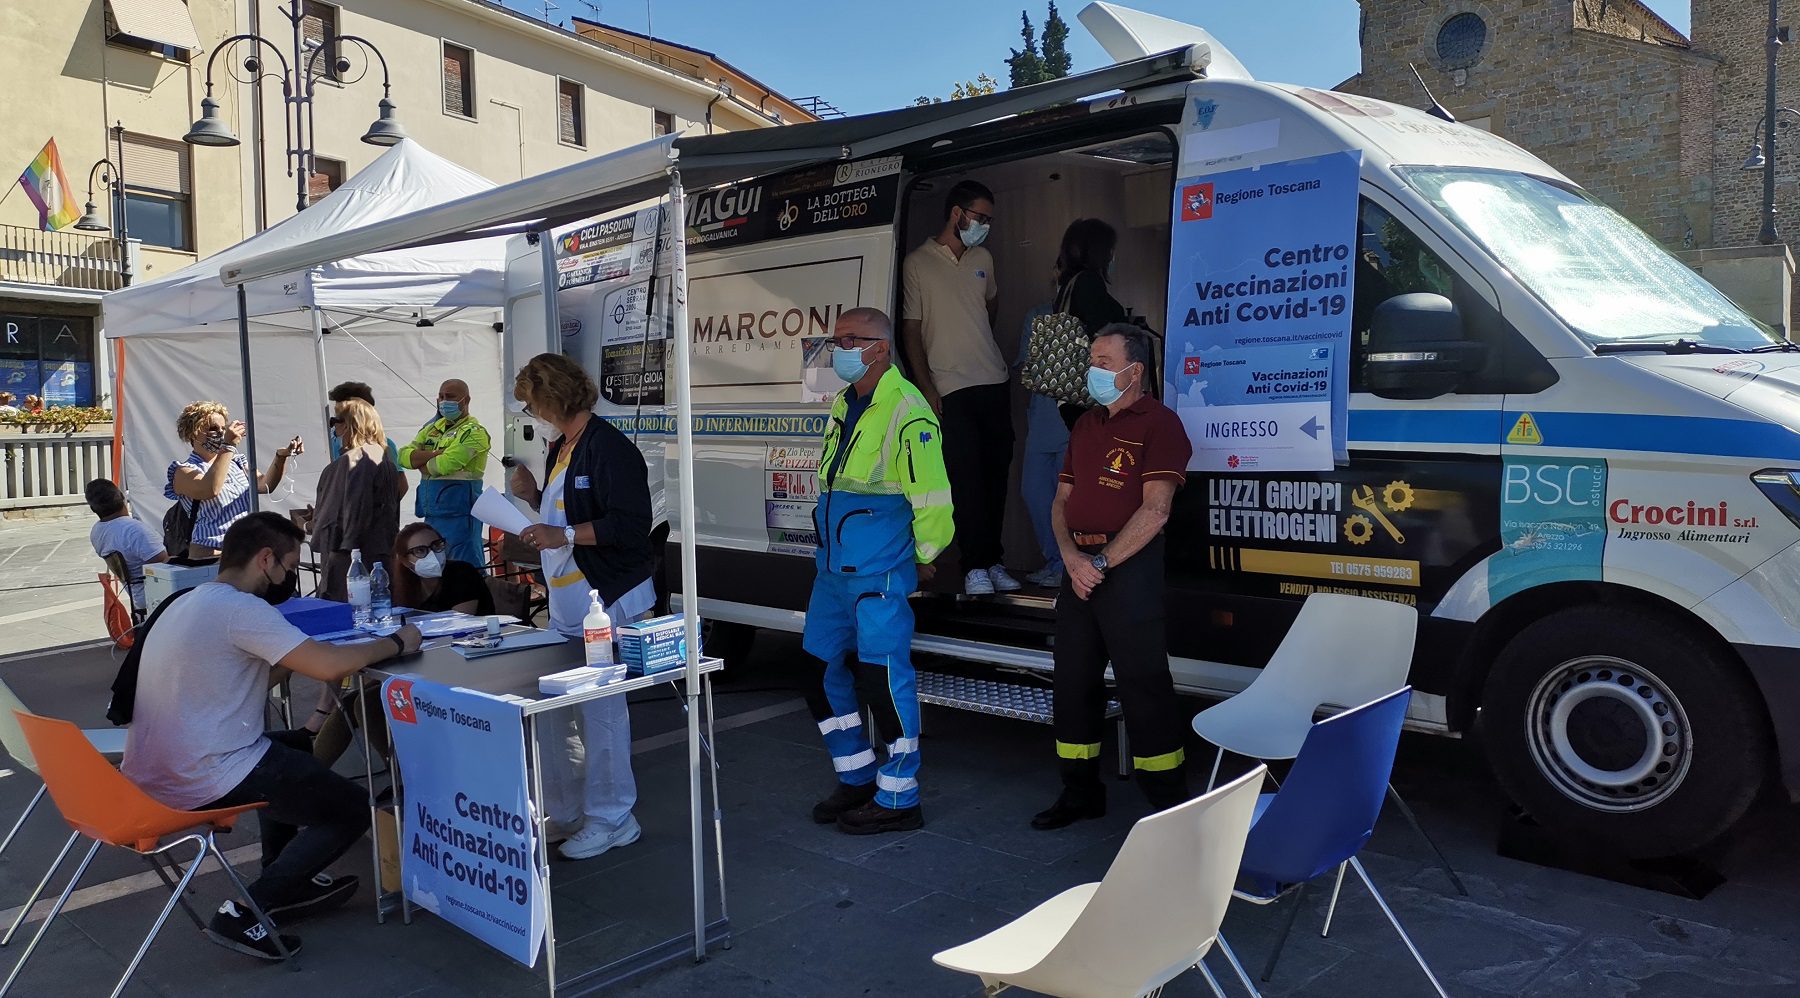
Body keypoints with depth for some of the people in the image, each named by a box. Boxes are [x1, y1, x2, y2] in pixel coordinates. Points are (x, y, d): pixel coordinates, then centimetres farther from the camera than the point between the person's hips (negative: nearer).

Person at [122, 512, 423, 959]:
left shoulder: (185, 602, 13)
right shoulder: (239, 607, -18)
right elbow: (329, 666, -26)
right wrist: (396, 642, -10)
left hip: (152, 770, 10)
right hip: (202, 782, -10)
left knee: (294, 748, 31)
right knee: (352, 809, 1)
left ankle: (289, 884, 32)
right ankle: (244, 914, 0)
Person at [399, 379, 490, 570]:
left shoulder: (473, 432, -7)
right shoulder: (432, 428, 18)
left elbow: (444, 465, -20)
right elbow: (404, 456, 6)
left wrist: (420, 462, 0)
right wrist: (437, 453, -9)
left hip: (459, 513, -8)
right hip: (431, 514, 8)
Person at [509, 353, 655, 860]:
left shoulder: (609, 447, -14)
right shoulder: (561, 448, 16)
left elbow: (630, 525, -21)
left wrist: (565, 535, -23)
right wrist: (533, 496, 9)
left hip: (608, 600, -10)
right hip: (566, 603, 10)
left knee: (601, 709, -2)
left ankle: (611, 819, 13)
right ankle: (564, 812, 27)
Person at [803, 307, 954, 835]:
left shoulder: (907, 412, -15)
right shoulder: (844, 404, 13)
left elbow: (931, 499, -18)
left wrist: (924, 557, -7)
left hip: (880, 575, -9)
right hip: (833, 568, 9)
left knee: (885, 680, -3)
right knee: (822, 671, 14)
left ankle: (898, 799, 12)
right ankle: (858, 779, 30)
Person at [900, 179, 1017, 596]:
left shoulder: (983, 258, 13)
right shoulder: (917, 263, -2)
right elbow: (910, 330, -4)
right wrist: (926, 388, -9)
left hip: (994, 382, 6)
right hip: (951, 389, -5)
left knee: (996, 472, 5)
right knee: (967, 476, -9)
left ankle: (992, 561, 13)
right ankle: (976, 566, -3)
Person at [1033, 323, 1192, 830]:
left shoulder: (1159, 423, -6)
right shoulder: (1085, 426, 17)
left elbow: (1154, 511, -15)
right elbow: (1061, 501, 13)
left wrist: (1101, 562, -14)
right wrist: (1072, 558, -4)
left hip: (1130, 567, -7)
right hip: (1079, 567, 8)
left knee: (1144, 687, -4)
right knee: (1073, 681, 12)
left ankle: (1169, 803, 7)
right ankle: (1081, 792, 25)